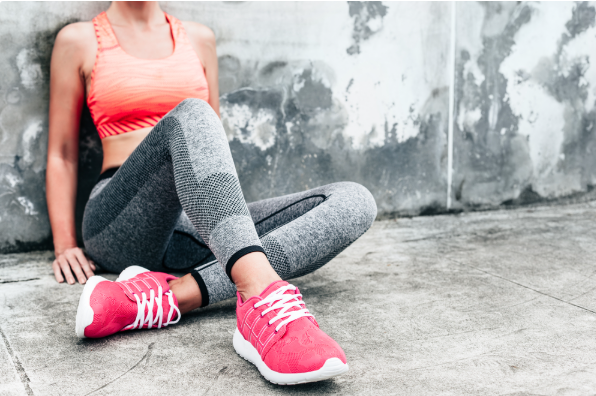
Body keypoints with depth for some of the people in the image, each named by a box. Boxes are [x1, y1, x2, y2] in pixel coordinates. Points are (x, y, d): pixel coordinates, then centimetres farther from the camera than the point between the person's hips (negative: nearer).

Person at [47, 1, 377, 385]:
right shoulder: (79, 40, 10)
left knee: (355, 201, -17)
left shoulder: (199, 38, 20)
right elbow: (62, 153, 10)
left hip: (197, 229, 5)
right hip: (122, 223, -4)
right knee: (189, 115, -33)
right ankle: (264, 297, -55)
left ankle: (170, 296, -37)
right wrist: (65, 246, 2)